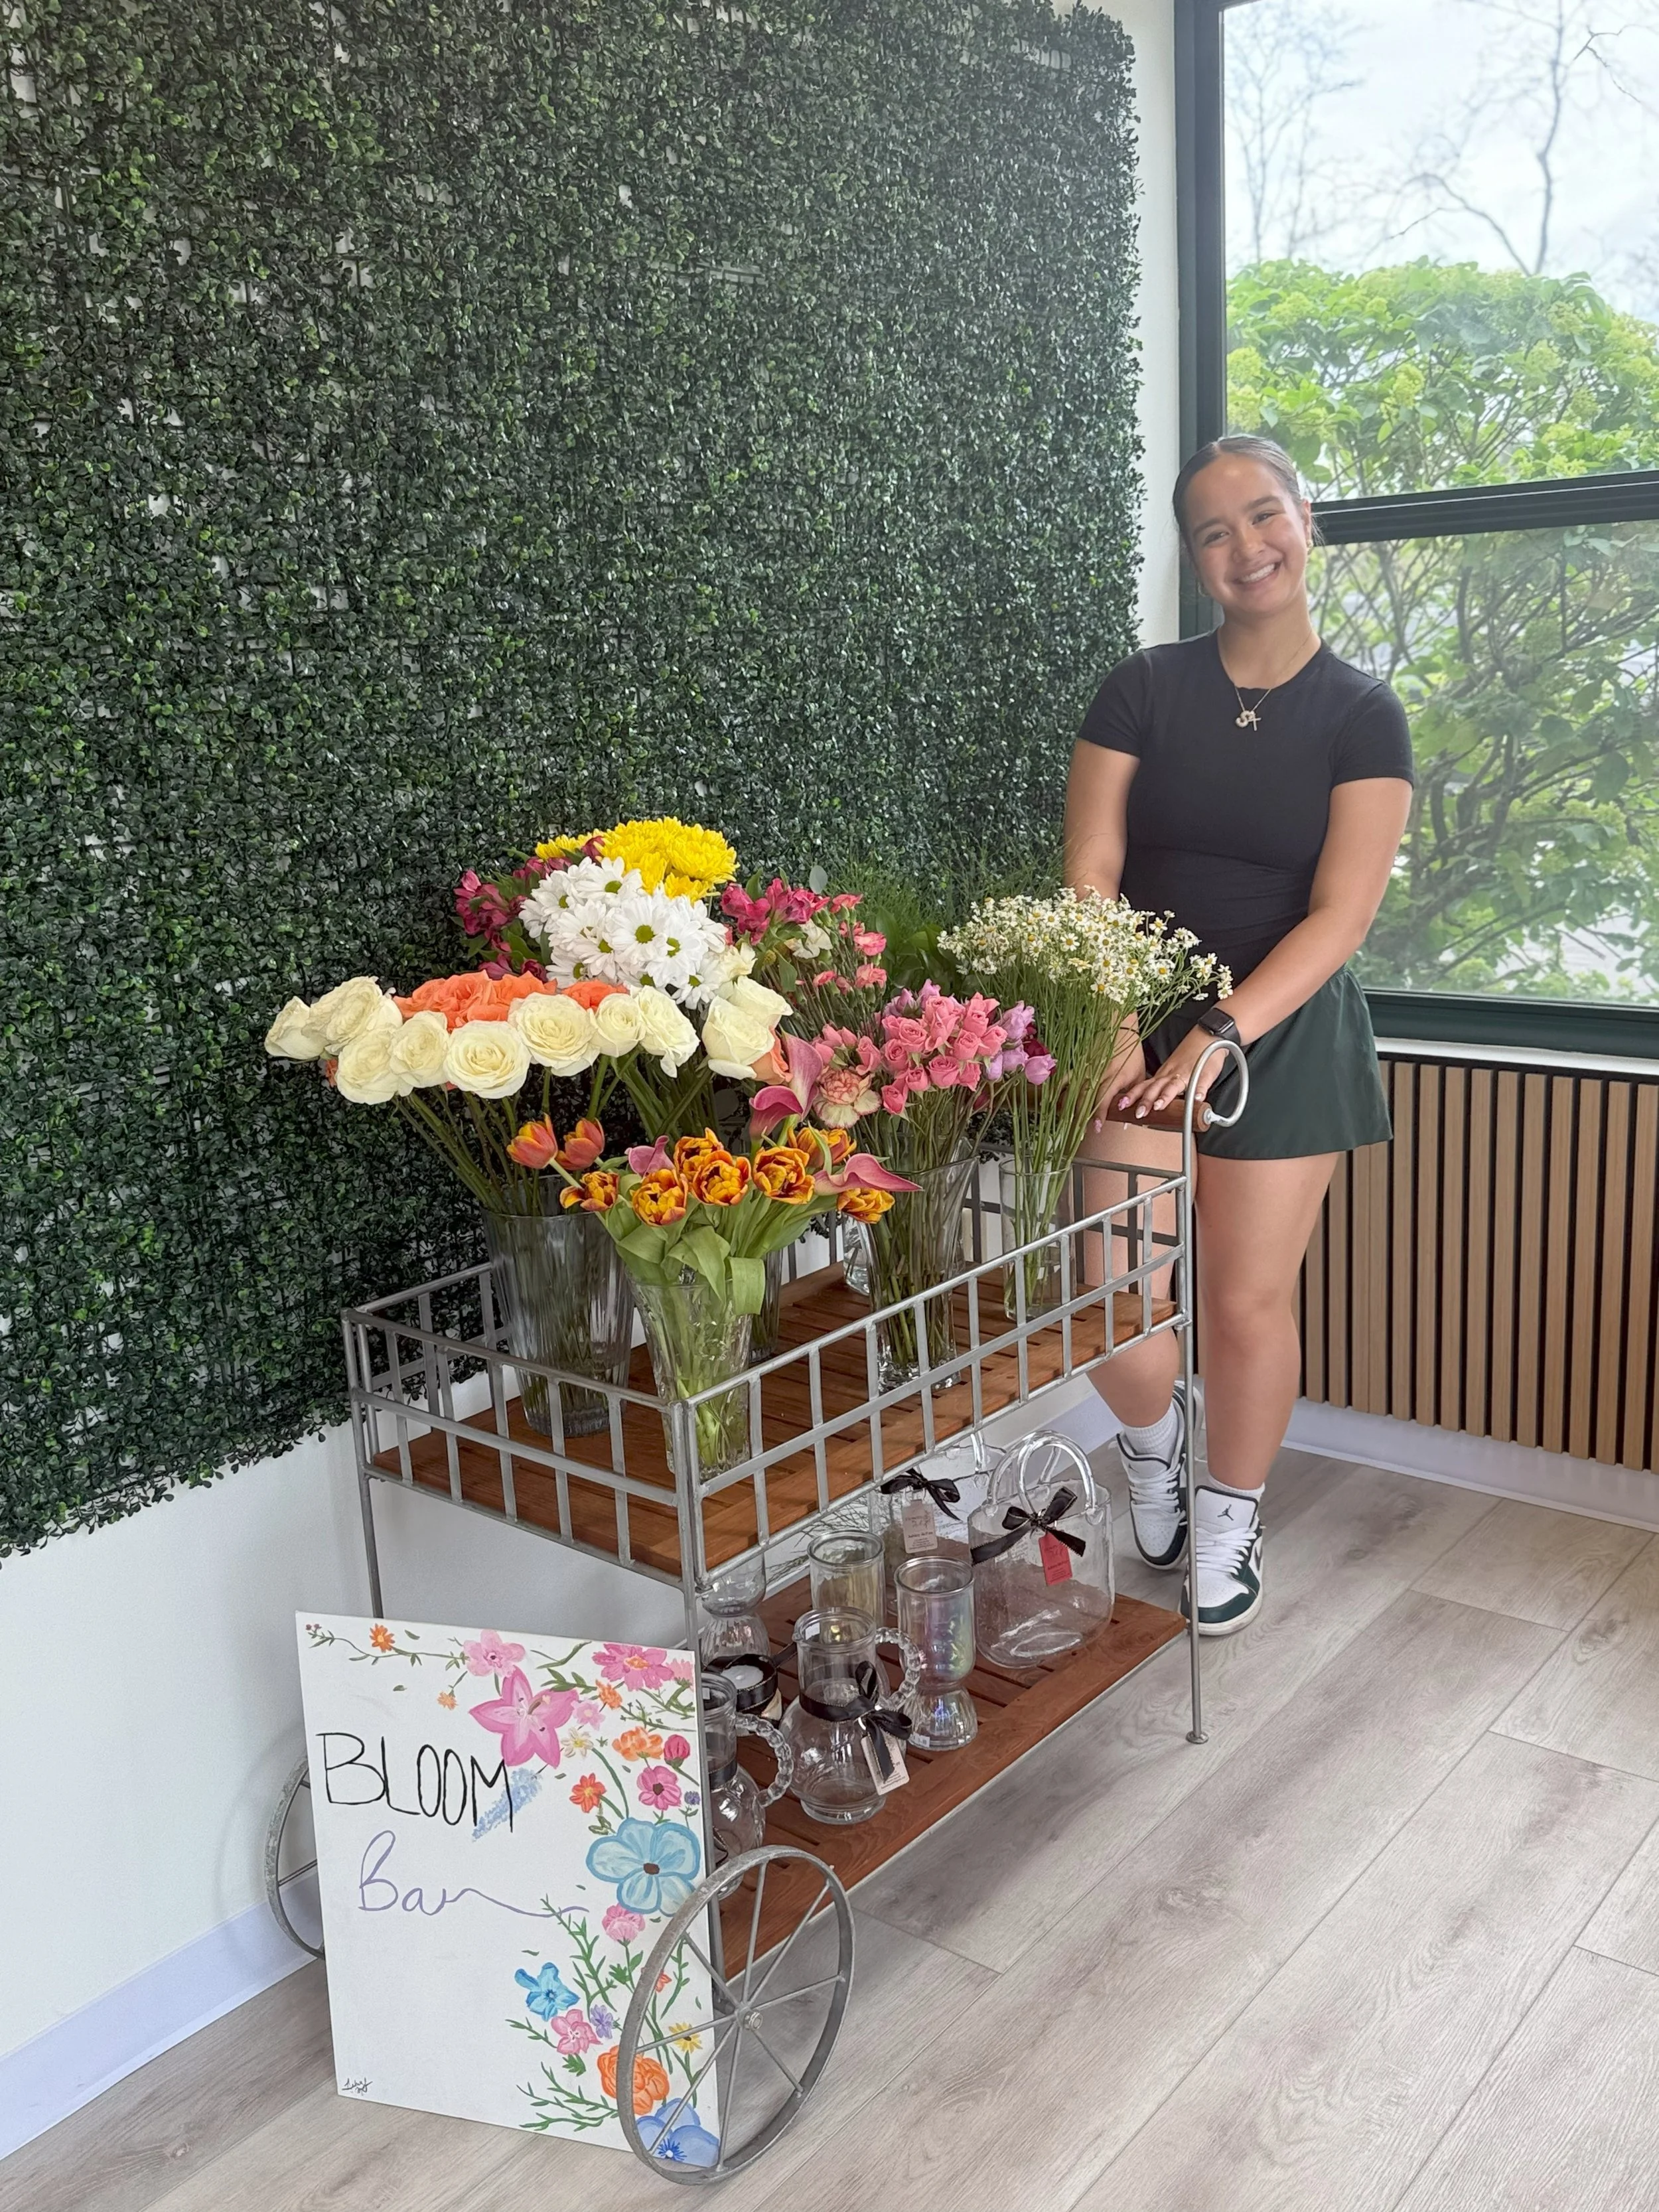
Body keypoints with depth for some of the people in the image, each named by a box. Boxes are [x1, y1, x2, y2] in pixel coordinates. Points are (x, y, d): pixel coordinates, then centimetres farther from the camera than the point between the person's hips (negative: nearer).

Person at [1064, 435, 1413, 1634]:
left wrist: (1224, 1031, -21)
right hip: (1141, 1020, 1)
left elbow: (1341, 916, -10)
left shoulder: (1363, 716, -2)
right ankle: (1152, 1439, 27)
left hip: (1284, 1031, 0)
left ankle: (1229, 1523, 28)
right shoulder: (1145, 689, 0)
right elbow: (1089, 877, -5)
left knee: (1250, 1299, 3)